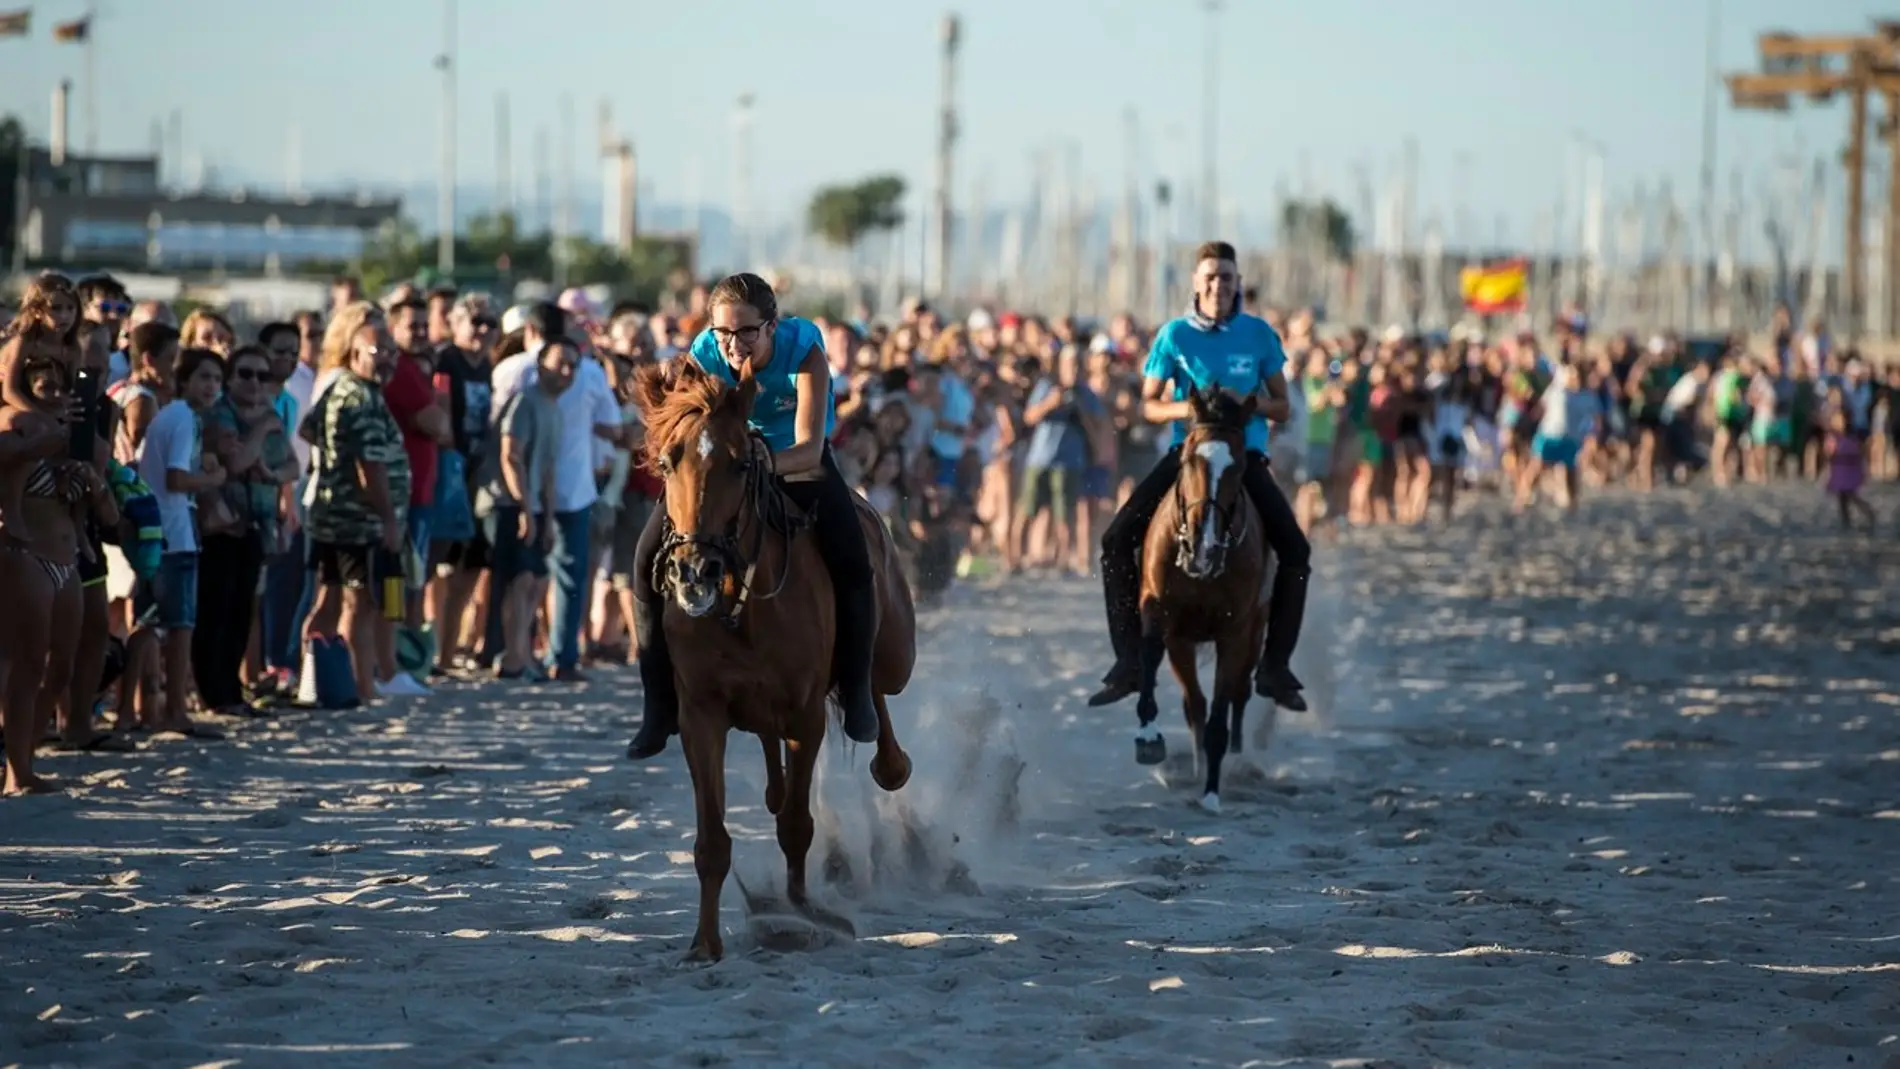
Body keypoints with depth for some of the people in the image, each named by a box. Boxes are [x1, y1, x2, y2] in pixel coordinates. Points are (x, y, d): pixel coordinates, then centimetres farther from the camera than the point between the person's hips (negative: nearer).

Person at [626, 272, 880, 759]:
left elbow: (809, 449, -35)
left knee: (850, 561, -26)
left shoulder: (805, 350, -29)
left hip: (796, 459, -2)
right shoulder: (704, 356, -22)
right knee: (650, 558, -16)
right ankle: (661, 704, -5)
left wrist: (765, 463, -55)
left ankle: (855, 691, -6)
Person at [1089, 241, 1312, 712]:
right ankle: (1129, 660, -9)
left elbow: (1283, 409, 5)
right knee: (1117, 539, -16)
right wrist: (1187, 409, -18)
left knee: (1296, 552, -17)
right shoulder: (1175, 336, -1)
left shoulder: (1259, 334, 1)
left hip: (1245, 456, 0)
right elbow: (1149, 405, 2)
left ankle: (1274, 666, -4)